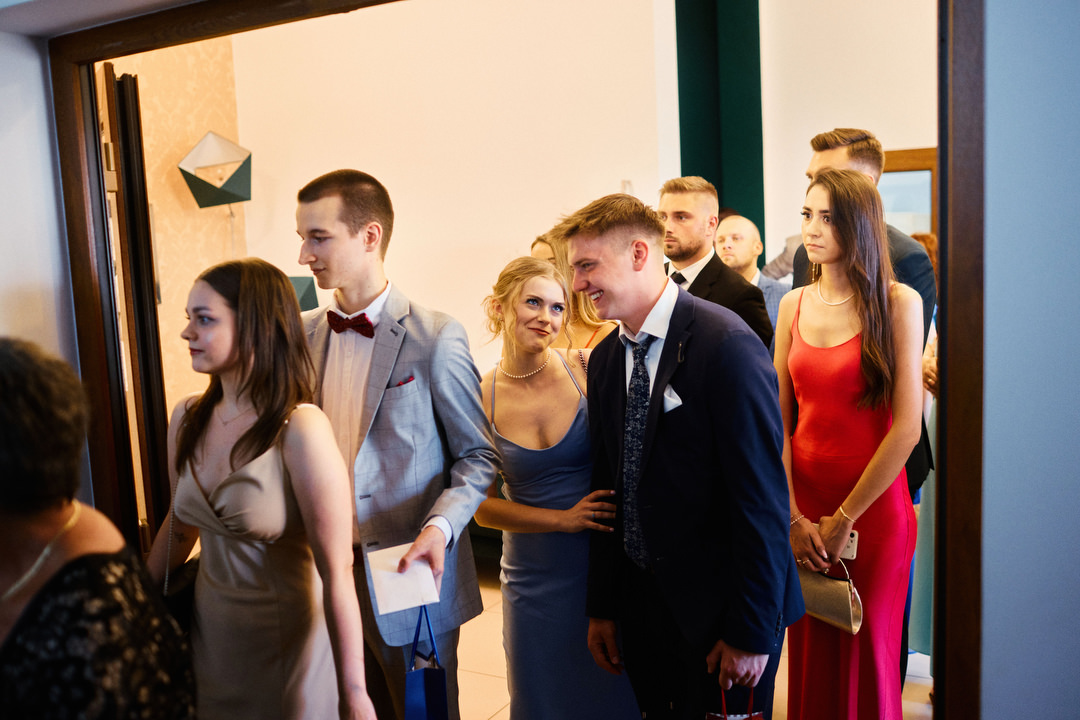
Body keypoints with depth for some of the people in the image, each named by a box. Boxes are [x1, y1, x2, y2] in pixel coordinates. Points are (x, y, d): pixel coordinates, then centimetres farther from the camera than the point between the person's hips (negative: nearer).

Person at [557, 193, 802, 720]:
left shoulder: (727, 345, -18)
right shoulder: (605, 359, 4)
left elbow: (762, 496, -18)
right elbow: (609, 485, 8)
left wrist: (752, 631, -15)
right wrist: (602, 608, 9)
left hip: (719, 609, -6)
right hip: (642, 606, 6)